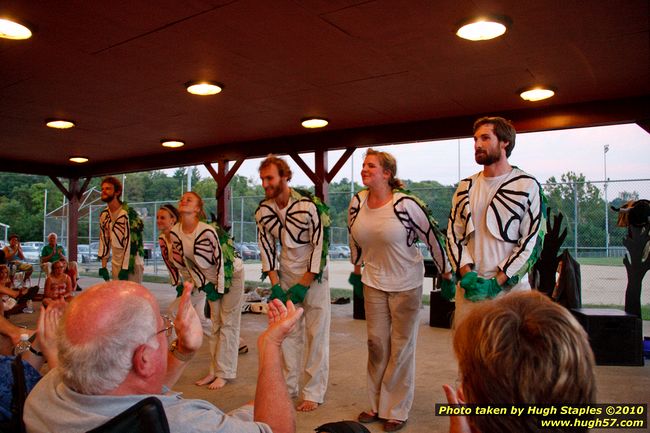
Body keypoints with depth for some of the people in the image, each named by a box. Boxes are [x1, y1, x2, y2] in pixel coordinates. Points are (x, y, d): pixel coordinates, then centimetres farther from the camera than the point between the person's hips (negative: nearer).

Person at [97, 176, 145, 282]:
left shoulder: (128, 213, -15)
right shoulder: (104, 215, 8)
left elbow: (131, 242, -17)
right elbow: (104, 241, 13)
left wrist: (125, 268, -18)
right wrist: (103, 266, 10)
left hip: (132, 263, -7)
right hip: (116, 264, 7)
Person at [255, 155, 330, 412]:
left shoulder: (310, 206, -21)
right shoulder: (263, 211, -5)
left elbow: (321, 246, -17)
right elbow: (267, 248, 2)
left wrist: (303, 285, -16)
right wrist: (275, 286, -4)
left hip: (314, 275, -4)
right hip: (286, 274, 5)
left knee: (316, 334, 1)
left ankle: (313, 393, 13)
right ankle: (289, 388, 25)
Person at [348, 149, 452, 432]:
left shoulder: (406, 204, -21)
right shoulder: (357, 203, -5)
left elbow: (432, 237, -12)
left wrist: (446, 273, -5)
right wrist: (357, 268, 20)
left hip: (406, 283, -4)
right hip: (373, 281, 5)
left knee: (401, 346, 7)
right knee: (376, 342, 13)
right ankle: (377, 405, 30)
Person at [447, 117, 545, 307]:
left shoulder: (528, 186, -2)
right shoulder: (465, 187, 11)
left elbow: (533, 242, -7)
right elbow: (453, 235, 8)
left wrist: (497, 282, -14)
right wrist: (467, 274, -8)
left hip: (511, 289, -3)